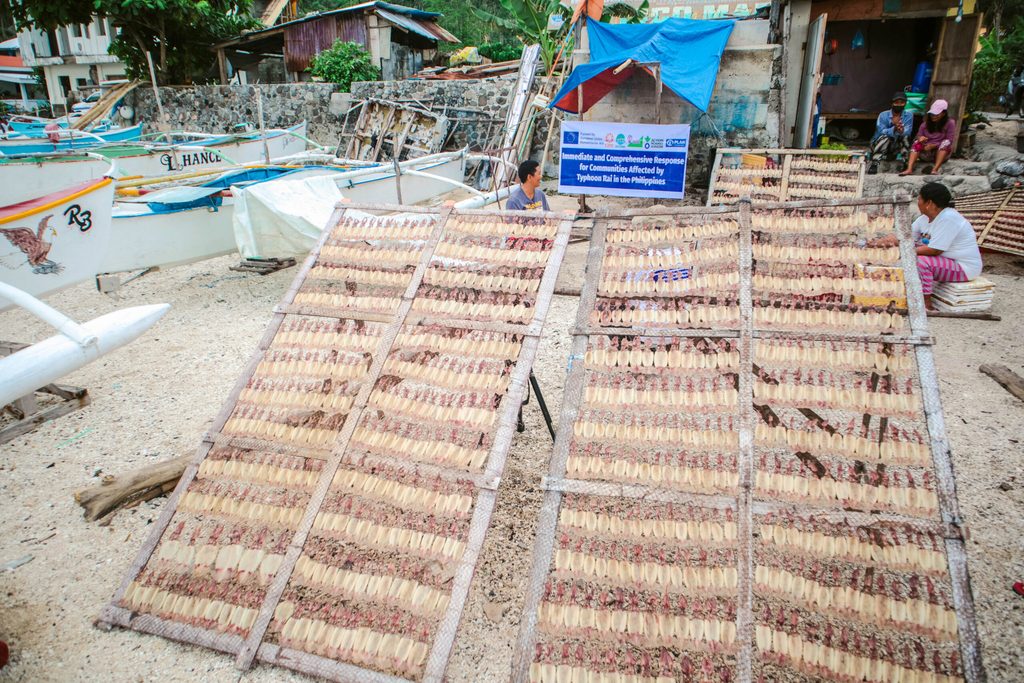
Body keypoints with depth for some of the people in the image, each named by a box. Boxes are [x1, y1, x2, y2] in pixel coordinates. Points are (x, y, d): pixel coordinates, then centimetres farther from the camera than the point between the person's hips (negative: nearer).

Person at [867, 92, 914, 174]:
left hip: (896, 148, 2)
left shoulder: (908, 115, -3)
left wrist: (902, 131, -44)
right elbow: (881, 131, -25)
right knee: (885, 137, -31)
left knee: (905, 136, -23)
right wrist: (894, 129, -44)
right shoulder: (883, 115, -10)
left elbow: (907, 132, -19)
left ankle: (902, 161, -20)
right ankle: (874, 163, -33)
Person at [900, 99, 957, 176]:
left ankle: (935, 169, -43)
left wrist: (933, 145, -23)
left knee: (946, 143, -30)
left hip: (943, 152, -2)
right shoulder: (926, 123, 4)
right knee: (917, 143, -22)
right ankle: (909, 169, -42)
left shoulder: (950, 123, -5)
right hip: (926, 152, 2)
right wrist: (920, 138, -23)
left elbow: (949, 141, -12)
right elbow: (919, 136, 2)